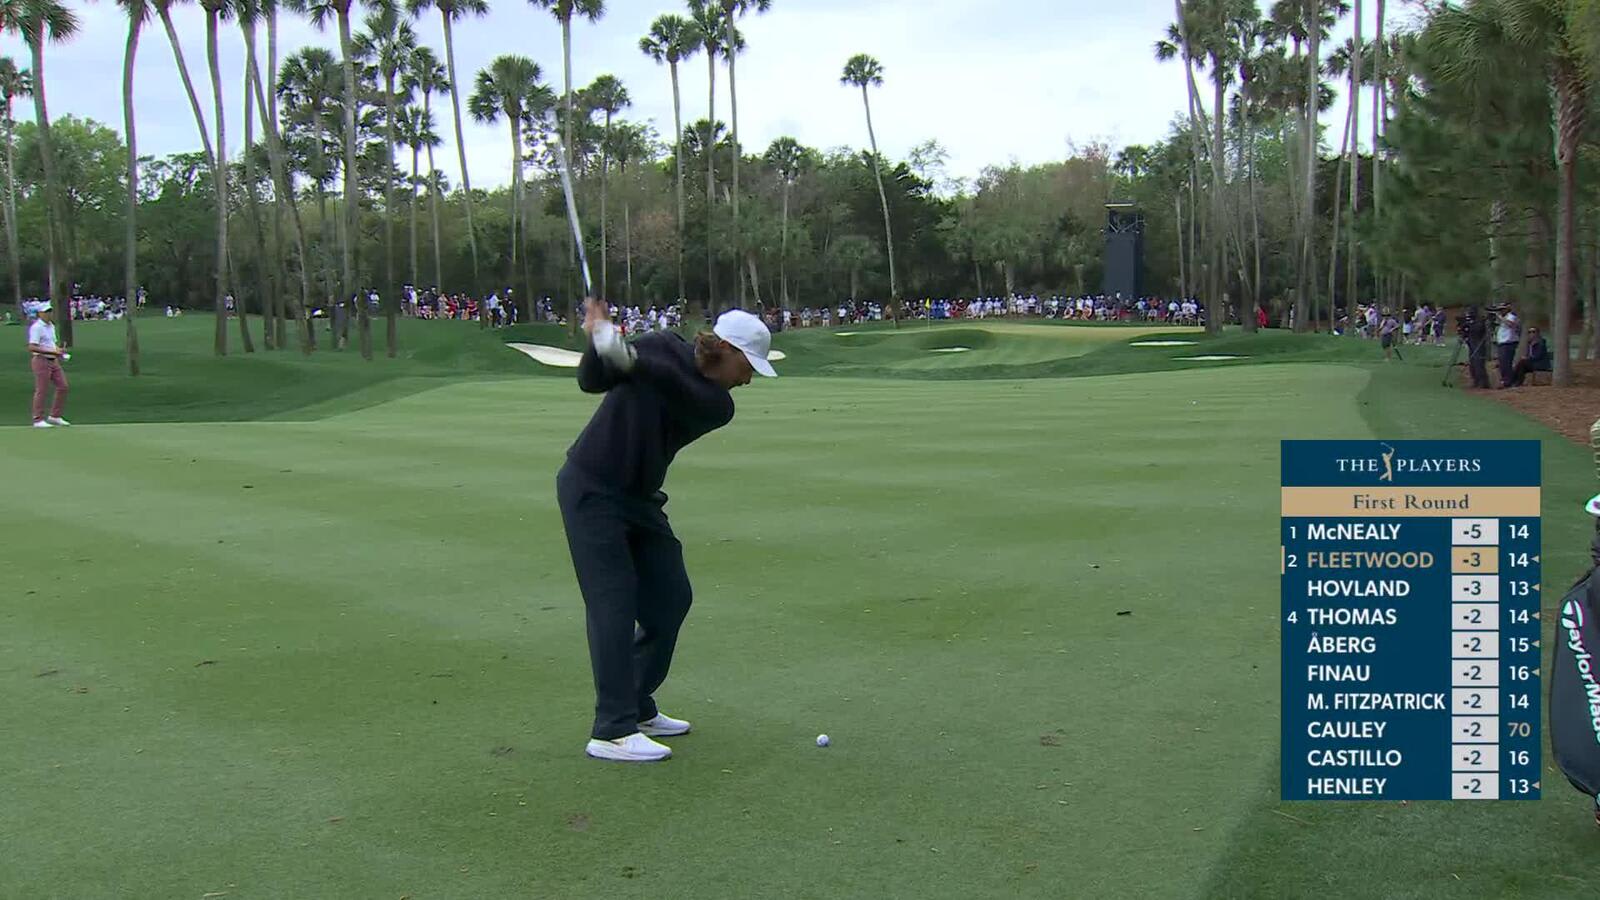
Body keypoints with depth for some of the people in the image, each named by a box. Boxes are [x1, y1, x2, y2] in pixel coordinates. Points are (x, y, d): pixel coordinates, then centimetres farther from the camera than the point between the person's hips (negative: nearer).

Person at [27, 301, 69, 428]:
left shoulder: (51, 326, 15)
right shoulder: (36, 327, -13)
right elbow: (32, 347, -21)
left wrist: (59, 351, 6)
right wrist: (52, 351, -25)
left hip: (54, 361, 9)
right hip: (42, 361, -9)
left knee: (63, 386, 6)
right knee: (41, 390, -4)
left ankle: (54, 416, 15)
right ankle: (38, 420, 3)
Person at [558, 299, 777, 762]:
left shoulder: (718, 405, -5)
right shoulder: (661, 346, -10)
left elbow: (674, 387, -27)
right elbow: (592, 381, -14)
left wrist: (626, 355, -45)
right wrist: (598, 339, -33)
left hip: (639, 497, 6)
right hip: (591, 488, -6)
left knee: (670, 597, 6)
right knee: (614, 601, -12)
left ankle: (637, 707, 20)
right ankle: (611, 731, -11)